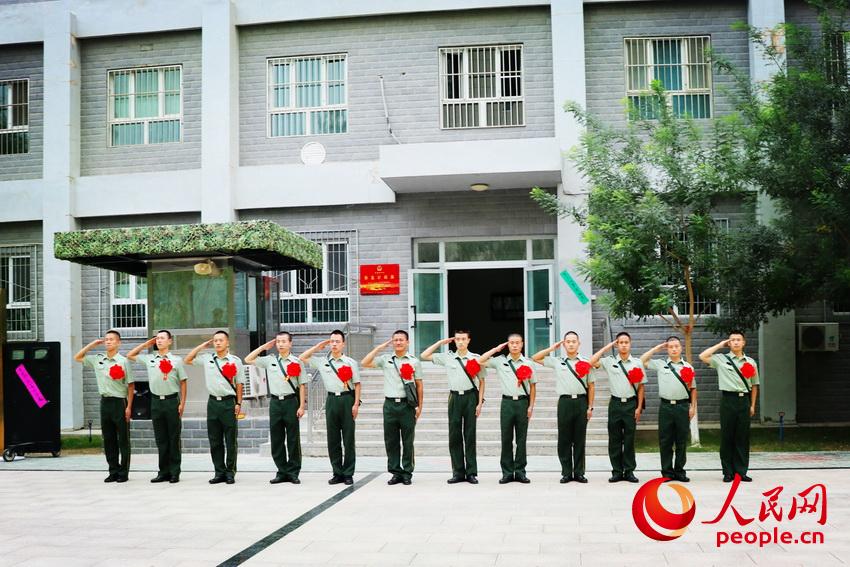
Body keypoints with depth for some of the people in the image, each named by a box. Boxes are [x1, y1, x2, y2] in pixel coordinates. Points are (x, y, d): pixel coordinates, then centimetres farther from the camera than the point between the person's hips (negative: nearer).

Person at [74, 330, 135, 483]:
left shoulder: (123, 361, -5)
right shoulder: (98, 359, 8)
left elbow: (130, 386, -5)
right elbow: (77, 357, 16)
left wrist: (129, 407, -10)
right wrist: (92, 344, 7)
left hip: (120, 402, -5)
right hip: (105, 402, 5)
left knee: (123, 439, 1)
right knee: (108, 439, 8)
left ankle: (124, 472, 7)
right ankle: (113, 471, 16)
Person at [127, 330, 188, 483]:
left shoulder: (176, 360, 1)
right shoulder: (149, 359, 9)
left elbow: (183, 382, 2)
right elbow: (130, 355, 19)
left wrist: (182, 403, -5)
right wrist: (146, 344, 13)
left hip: (172, 401, -3)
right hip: (156, 401, 3)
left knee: (173, 438, 1)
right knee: (160, 439, 7)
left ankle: (175, 472, 7)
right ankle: (163, 471, 14)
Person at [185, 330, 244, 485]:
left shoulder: (235, 360, 0)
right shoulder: (207, 358, 8)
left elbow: (239, 383, 2)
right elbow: (187, 360, 14)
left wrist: (238, 403, -4)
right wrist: (202, 346, 9)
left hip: (228, 402, -3)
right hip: (213, 402, 3)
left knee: (230, 441, 1)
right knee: (215, 441, 7)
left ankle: (230, 472, 8)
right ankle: (219, 472, 14)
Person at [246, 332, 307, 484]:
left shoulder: (296, 362, 1)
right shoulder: (269, 360, 9)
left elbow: (302, 385, 0)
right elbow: (248, 360, 11)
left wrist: (301, 406, -6)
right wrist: (264, 347, 8)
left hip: (291, 401, -3)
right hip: (275, 402, 3)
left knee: (293, 439, 0)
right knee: (276, 439, 5)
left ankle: (293, 472, 8)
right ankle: (282, 472, 14)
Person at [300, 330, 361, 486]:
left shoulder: (350, 362, 2)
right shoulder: (322, 361, 9)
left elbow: (357, 384, 1)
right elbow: (302, 358, 13)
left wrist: (356, 404, -7)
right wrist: (318, 347, 10)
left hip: (347, 399, -3)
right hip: (331, 400, 3)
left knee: (348, 438, 0)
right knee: (333, 438, 4)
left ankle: (348, 474, 6)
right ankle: (337, 473, 12)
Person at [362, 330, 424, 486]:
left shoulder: (414, 361, 5)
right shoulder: (385, 359, 8)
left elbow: (419, 385, 6)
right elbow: (364, 363, 0)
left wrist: (419, 406, 1)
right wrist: (379, 347, -1)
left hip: (407, 404, -2)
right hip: (390, 404, 2)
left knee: (407, 441, 2)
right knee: (391, 441, 4)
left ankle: (407, 473, 10)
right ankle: (396, 473, 13)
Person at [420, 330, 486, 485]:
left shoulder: (476, 358, 2)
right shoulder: (447, 357, 6)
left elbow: (481, 382, 4)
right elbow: (424, 356, 7)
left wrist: (480, 402, -3)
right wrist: (440, 343, 5)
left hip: (471, 397, -2)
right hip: (455, 397, 2)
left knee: (470, 435, 1)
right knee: (454, 435, 3)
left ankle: (471, 472, 6)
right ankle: (458, 472, 10)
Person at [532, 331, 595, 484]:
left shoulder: (586, 363, 7)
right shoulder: (557, 361, 8)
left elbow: (591, 386, 8)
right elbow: (535, 358, 10)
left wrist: (590, 407, 3)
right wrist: (552, 349, 5)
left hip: (581, 402, 0)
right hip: (565, 402, 0)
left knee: (580, 439, 4)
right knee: (564, 439, 2)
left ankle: (579, 472, 11)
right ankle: (566, 473, 9)